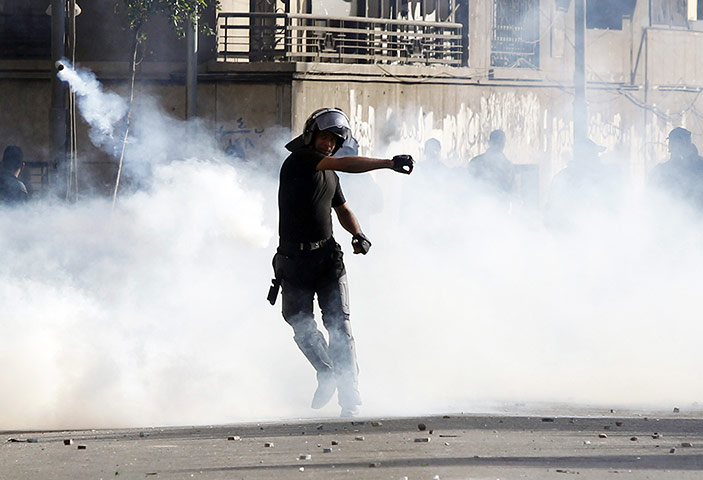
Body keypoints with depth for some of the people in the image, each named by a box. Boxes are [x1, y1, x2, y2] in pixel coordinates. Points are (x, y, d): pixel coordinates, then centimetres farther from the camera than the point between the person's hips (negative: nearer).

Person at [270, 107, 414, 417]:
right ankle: (327, 375, 19)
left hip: (328, 258, 4)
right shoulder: (298, 160, -8)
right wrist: (389, 164, -28)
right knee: (300, 323, -3)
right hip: (294, 260, -4)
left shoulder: (330, 176, 15)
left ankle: (349, 396, -11)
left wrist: (358, 234, 8)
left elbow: (342, 209, 30)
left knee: (338, 323, -8)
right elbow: (345, 164, -21)